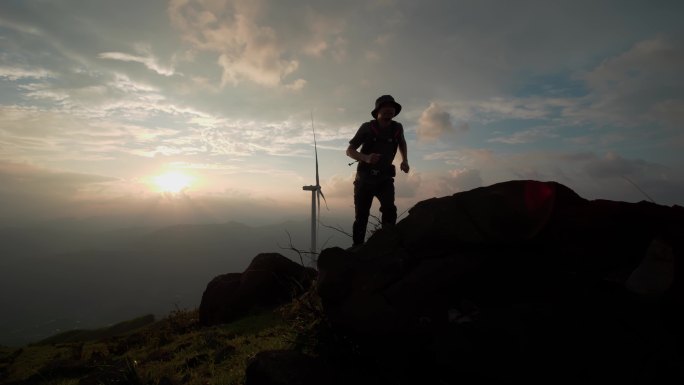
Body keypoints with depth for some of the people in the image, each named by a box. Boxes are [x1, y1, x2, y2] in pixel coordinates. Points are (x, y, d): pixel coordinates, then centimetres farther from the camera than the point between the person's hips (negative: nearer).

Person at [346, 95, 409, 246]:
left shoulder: (397, 128, -5)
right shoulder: (367, 128, -13)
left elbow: (402, 143, 19)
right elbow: (349, 151, -13)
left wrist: (405, 160, 2)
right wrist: (366, 158, -33)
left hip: (384, 178, 2)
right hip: (364, 179, -1)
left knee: (389, 209, -24)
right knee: (361, 217, 3)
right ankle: (357, 248, 21)